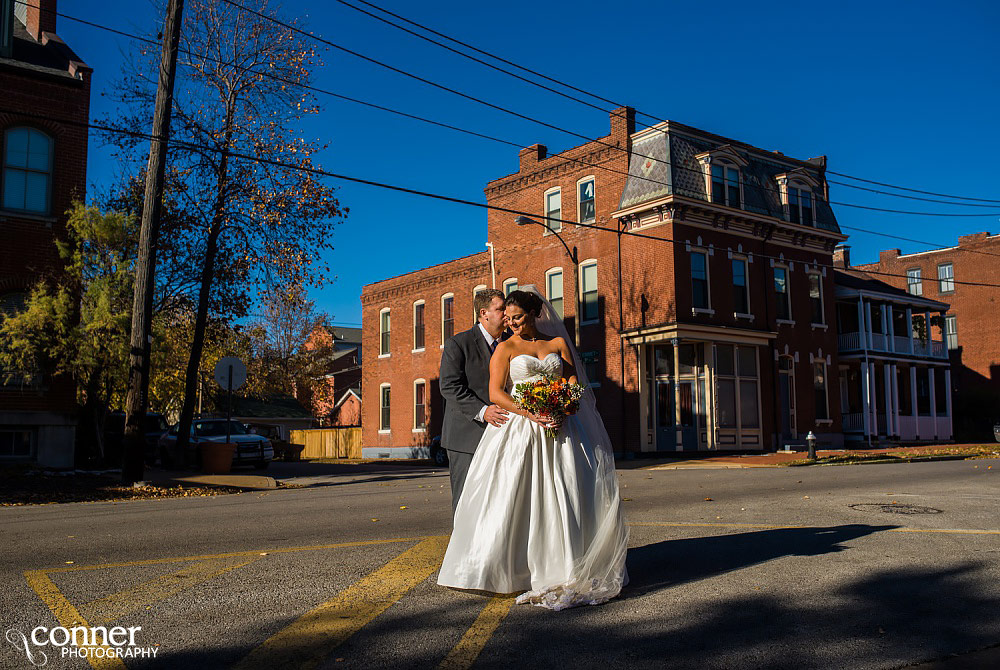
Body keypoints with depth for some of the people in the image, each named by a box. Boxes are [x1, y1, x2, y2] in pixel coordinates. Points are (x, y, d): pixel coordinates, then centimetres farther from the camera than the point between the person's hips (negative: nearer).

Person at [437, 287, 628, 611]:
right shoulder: (505, 348, 6)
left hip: (558, 428, 3)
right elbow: (496, 393, -4)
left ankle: (566, 569, 7)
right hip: (519, 430, -2)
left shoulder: (558, 343, 14)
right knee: (514, 500, -6)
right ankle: (501, 568, 0)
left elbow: (574, 384, 8)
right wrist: (530, 414, -18)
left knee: (563, 497, -1)